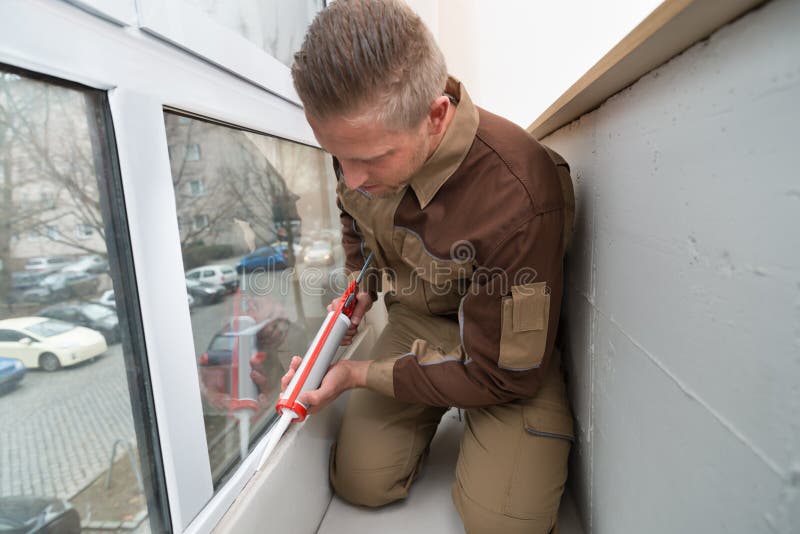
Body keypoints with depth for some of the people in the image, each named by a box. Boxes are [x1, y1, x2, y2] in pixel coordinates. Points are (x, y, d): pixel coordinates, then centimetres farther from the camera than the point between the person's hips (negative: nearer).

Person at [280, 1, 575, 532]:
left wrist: (359, 375, -21)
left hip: (509, 347, -4)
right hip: (414, 320, 5)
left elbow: (504, 373, -26)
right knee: (362, 481, -1)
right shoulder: (367, 138, -15)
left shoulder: (517, 200, -36)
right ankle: (428, 415, 27)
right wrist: (360, 286, -3)